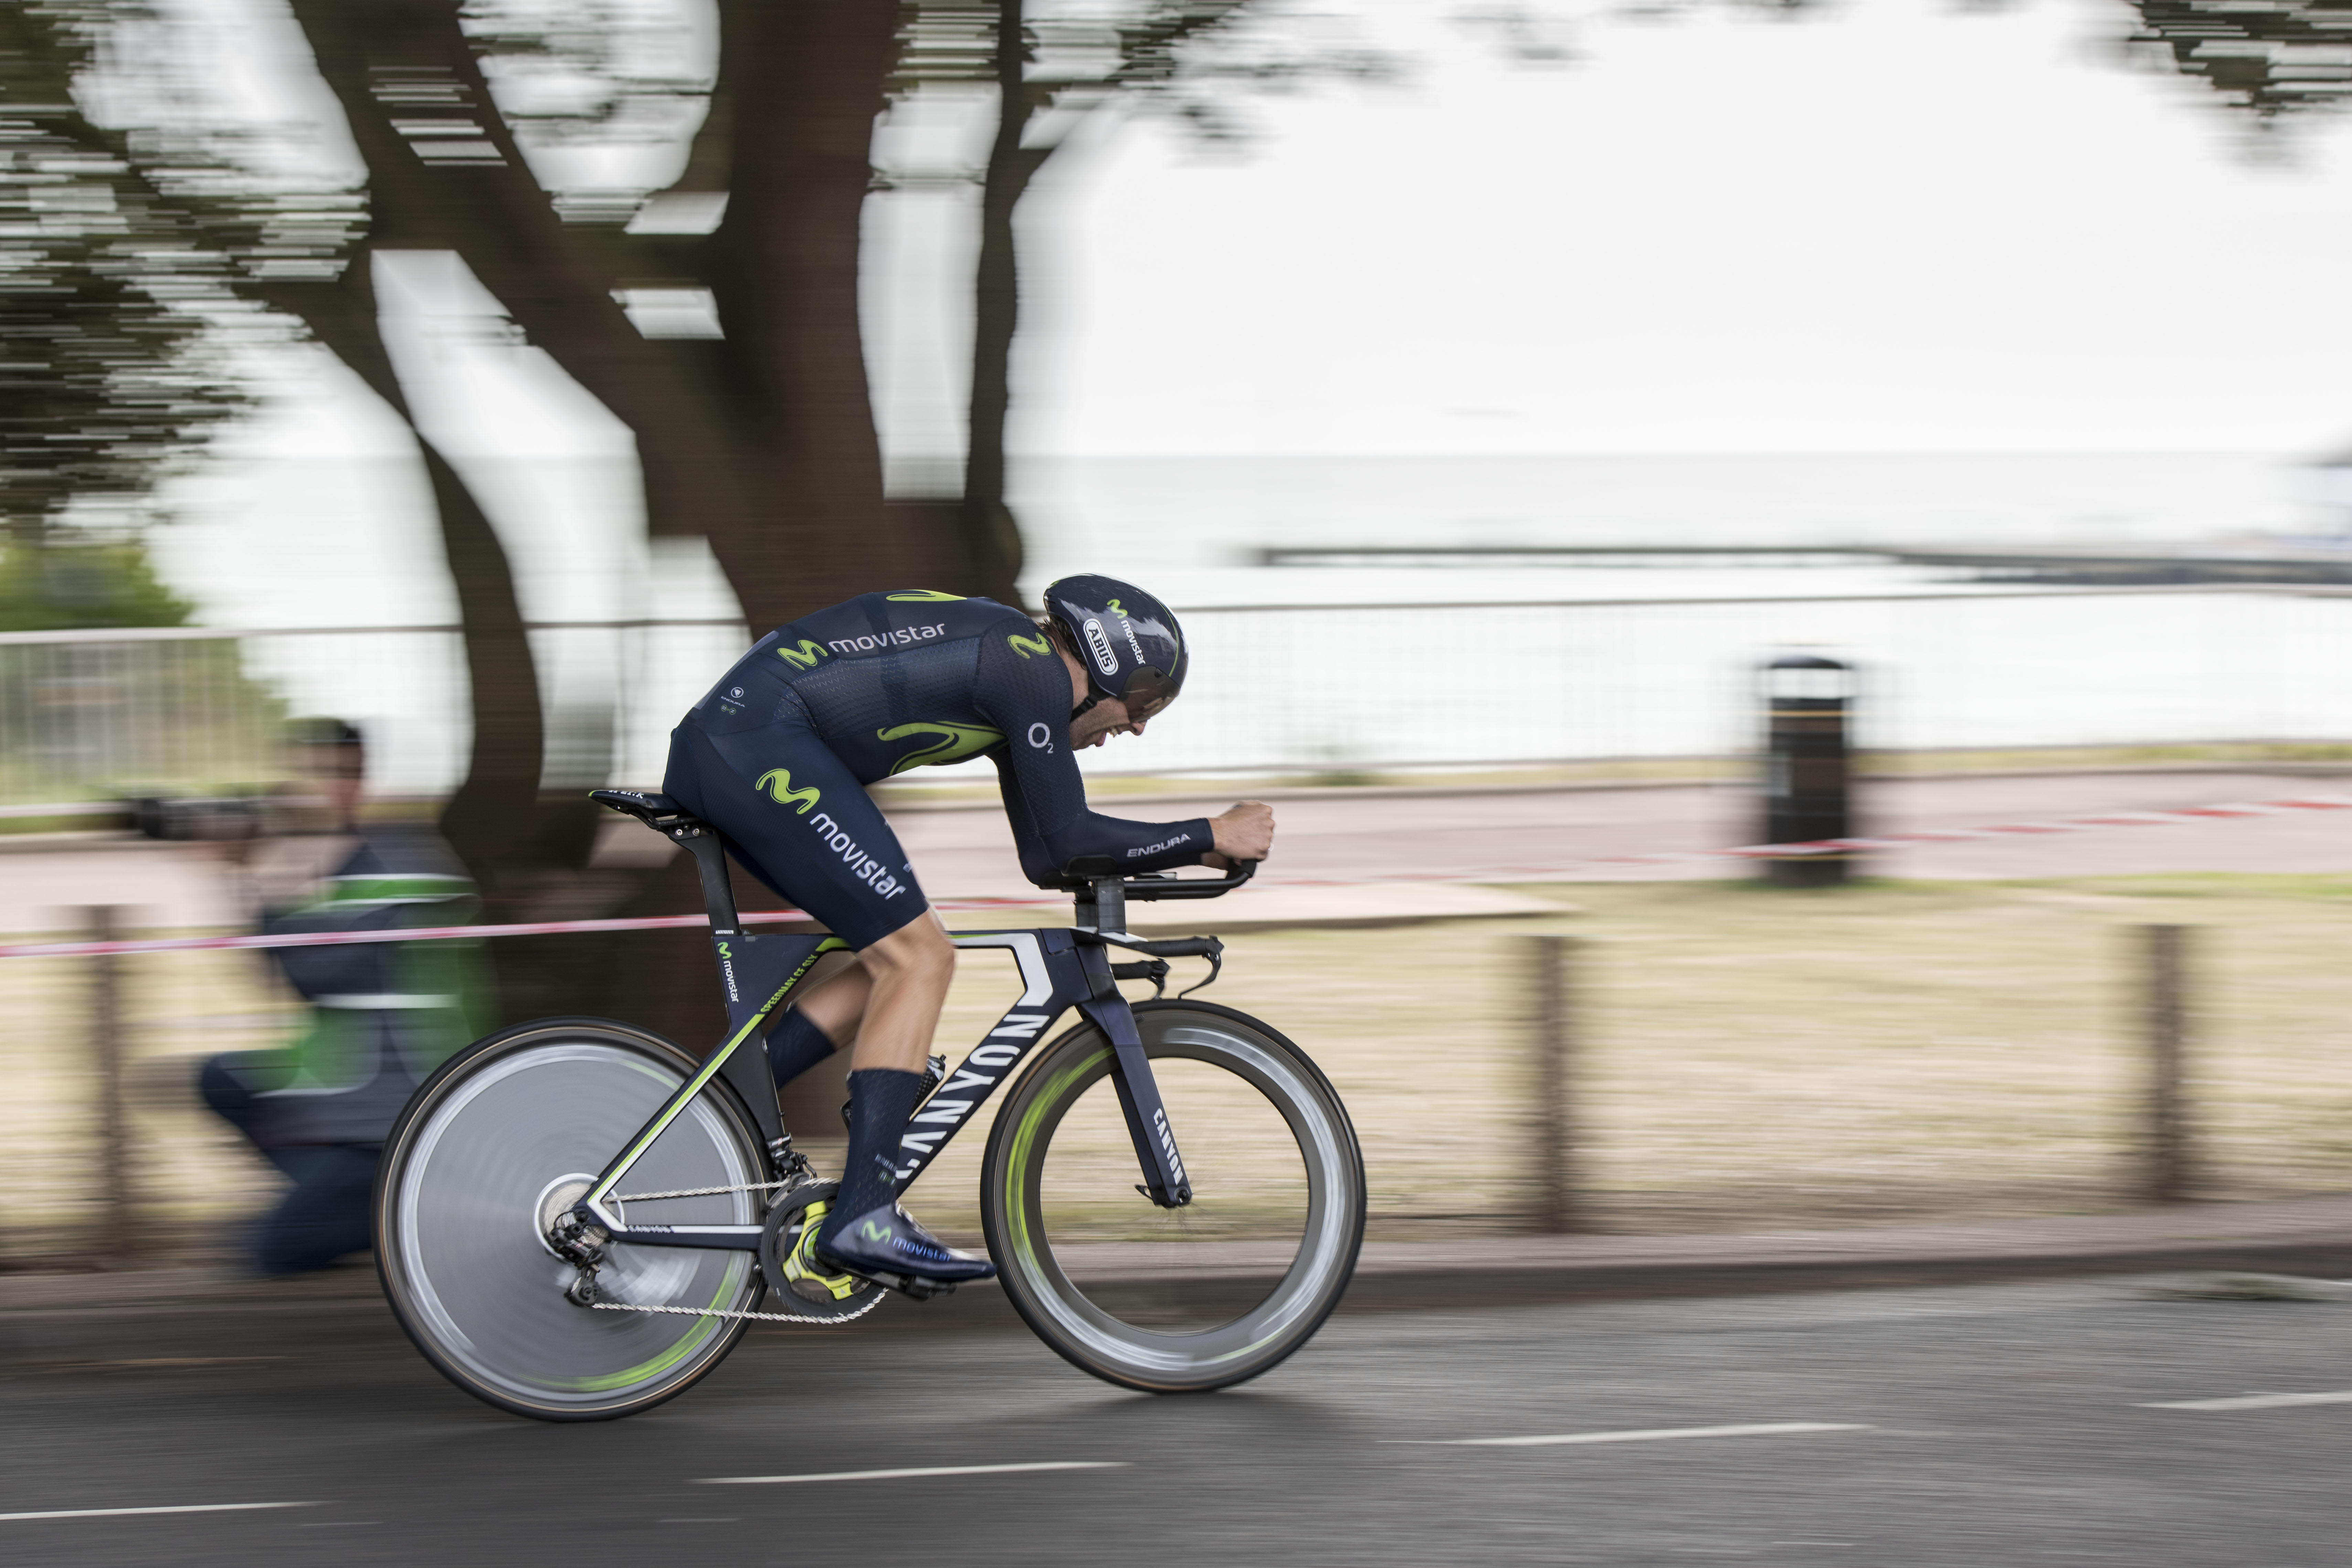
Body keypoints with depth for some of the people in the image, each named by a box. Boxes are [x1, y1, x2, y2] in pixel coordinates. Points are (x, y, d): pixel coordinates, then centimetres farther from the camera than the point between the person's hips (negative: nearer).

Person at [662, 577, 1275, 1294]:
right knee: (917, 958, -10)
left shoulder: (1014, 665, 21)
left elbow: (1044, 857, 24)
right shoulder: (1033, 670, -8)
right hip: (761, 744, -10)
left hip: (710, 750, 10)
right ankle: (863, 1217, -16)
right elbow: (1067, 841, -9)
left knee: (897, 961, 12)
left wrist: (1181, 851, 21)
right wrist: (1212, 837, -1)